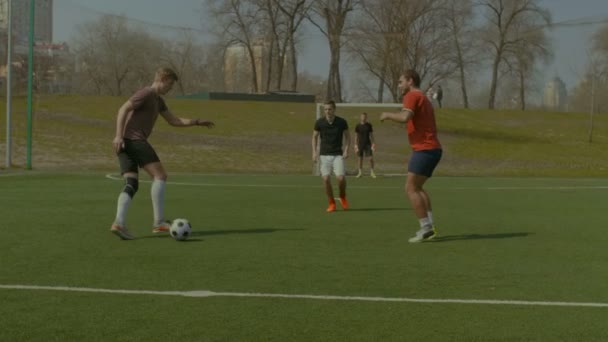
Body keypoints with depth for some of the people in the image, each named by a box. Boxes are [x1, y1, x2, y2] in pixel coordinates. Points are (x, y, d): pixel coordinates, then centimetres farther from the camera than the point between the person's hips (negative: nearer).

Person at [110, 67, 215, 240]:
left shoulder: (158, 100, 25)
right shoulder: (146, 93, -5)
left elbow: (174, 121, 30)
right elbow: (123, 109, -16)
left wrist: (197, 122, 22)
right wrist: (119, 135, -25)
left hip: (125, 143, 10)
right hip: (134, 139, -10)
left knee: (131, 184, 0)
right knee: (160, 175, -8)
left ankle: (119, 223, -17)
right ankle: (159, 222, -11)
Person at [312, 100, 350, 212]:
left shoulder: (342, 122, -4)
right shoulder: (319, 122, -3)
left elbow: (347, 136, 9)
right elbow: (315, 137, 9)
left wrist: (346, 149, -5)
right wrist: (314, 151, -1)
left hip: (338, 154, -1)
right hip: (324, 155, 1)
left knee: (340, 177, -16)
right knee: (326, 178, -10)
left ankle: (342, 197, 14)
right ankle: (332, 203, 7)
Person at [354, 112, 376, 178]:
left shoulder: (369, 125, 2)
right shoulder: (358, 126, 1)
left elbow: (371, 135, 5)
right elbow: (356, 136, 4)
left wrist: (373, 144, -1)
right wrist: (356, 145, -1)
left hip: (368, 144, 0)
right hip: (360, 144, 0)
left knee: (371, 158, -7)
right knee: (360, 158, 4)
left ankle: (372, 172, 2)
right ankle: (360, 172, 14)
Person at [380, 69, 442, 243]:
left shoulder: (412, 96, -6)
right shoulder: (424, 99, 23)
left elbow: (405, 117, -24)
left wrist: (388, 115, -8)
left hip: (424, 149, -10)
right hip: (433, 148, 10)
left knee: (411, 188, -8)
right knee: (417, 188, 15)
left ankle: (426, 228, -11)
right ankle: (430, 225, 8)